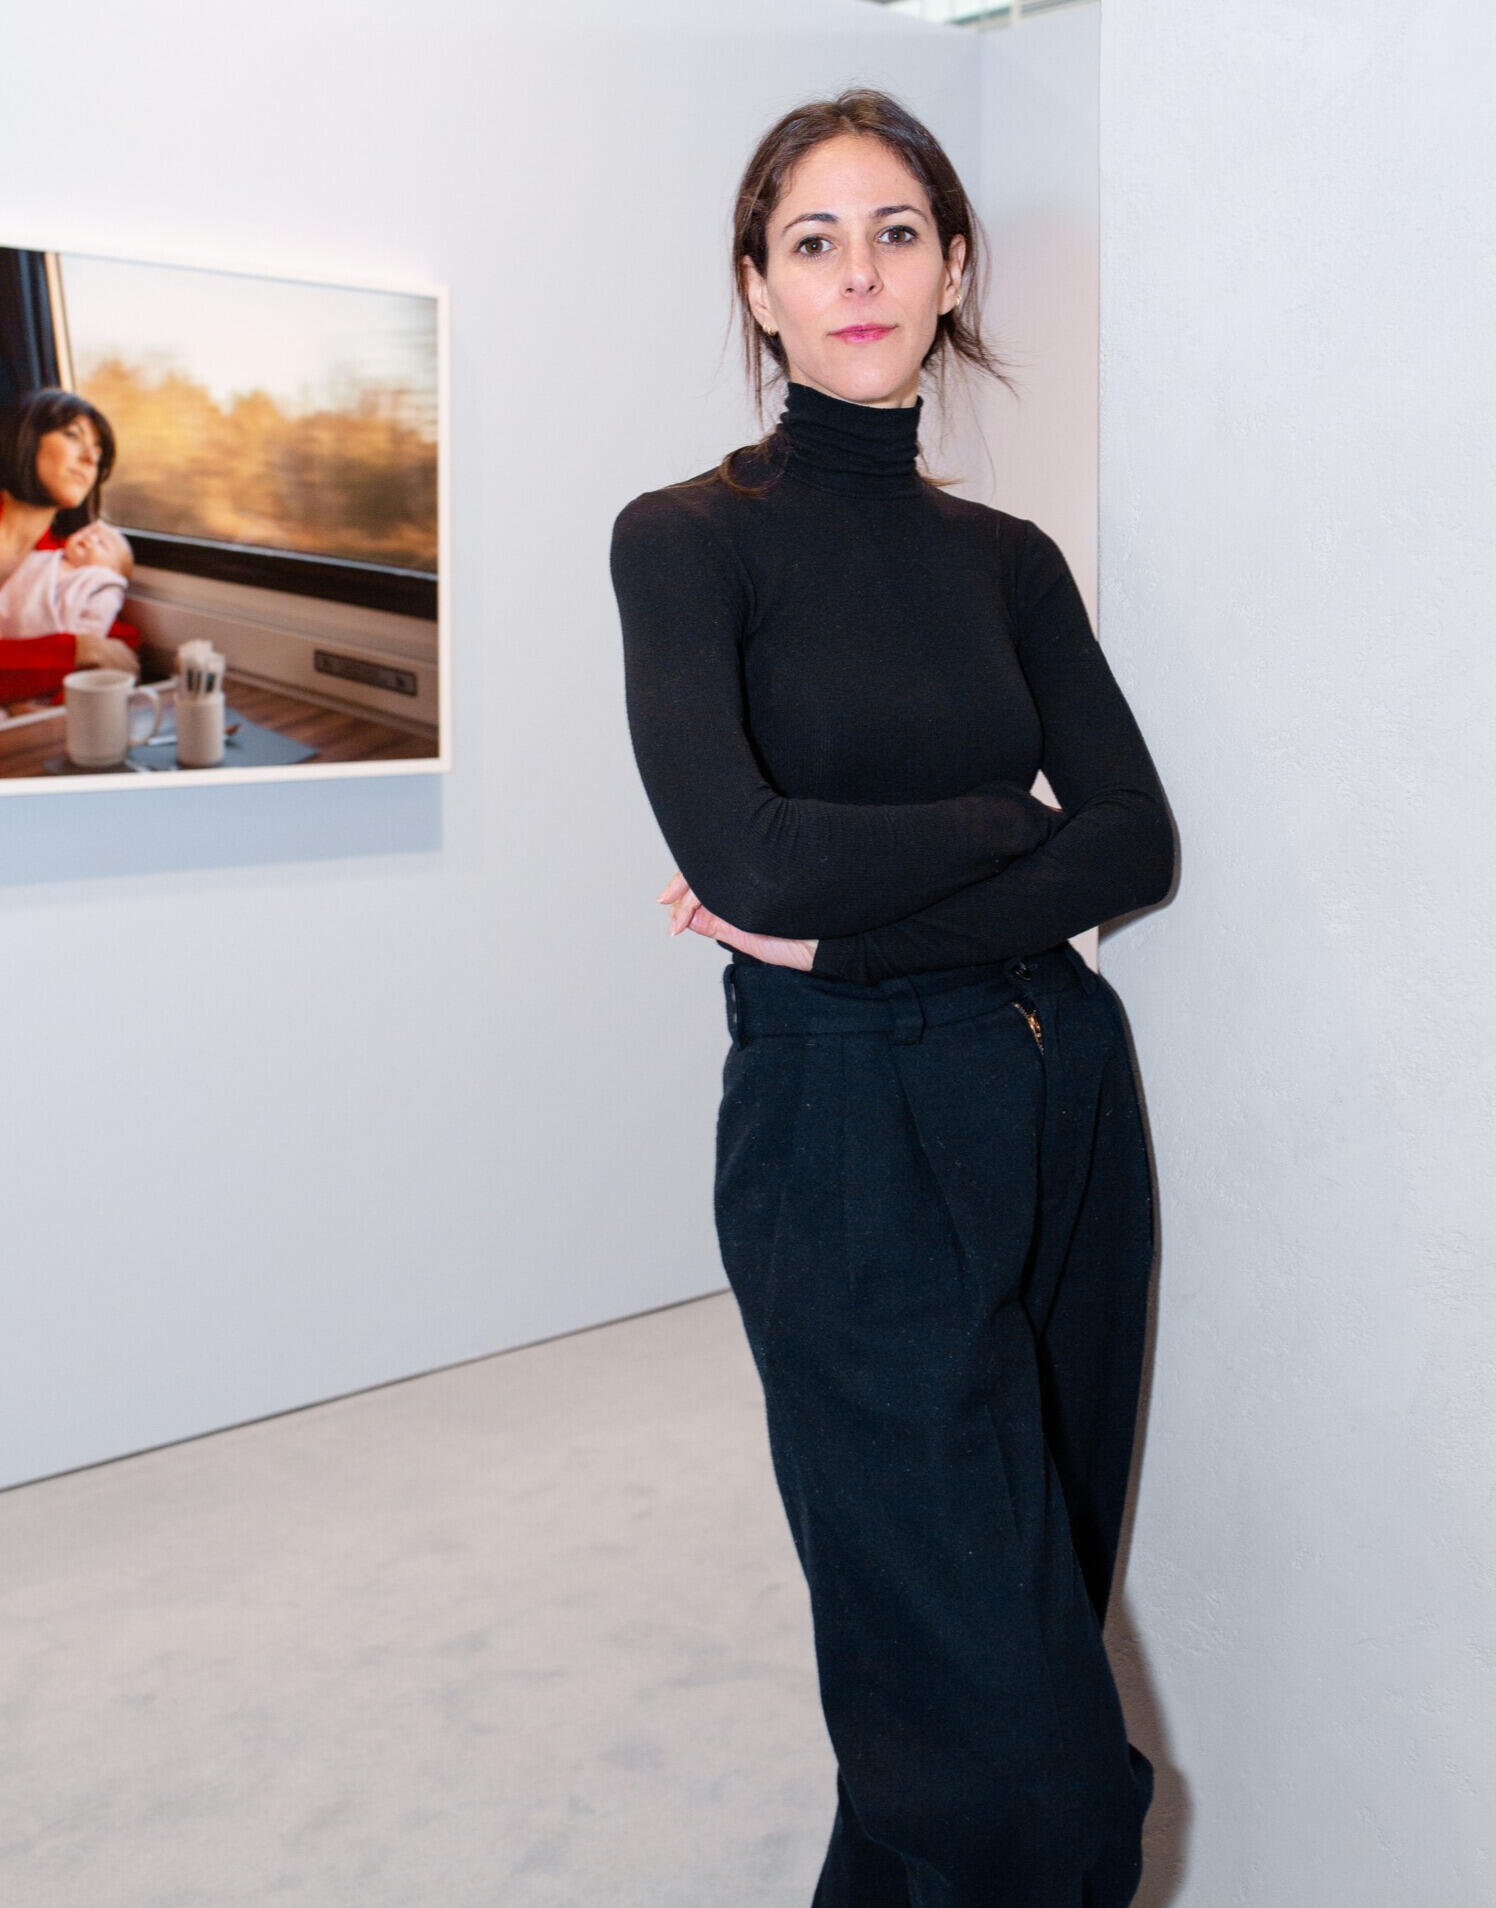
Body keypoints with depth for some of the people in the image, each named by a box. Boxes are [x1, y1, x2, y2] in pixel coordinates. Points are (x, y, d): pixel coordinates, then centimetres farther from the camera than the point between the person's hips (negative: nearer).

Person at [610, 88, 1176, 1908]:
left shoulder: (1006, 557, 10)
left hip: (1064, 1097, 5)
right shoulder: (688, 537, -5)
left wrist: (841, 925, -14)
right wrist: (1011, 822, -7)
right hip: (846, 1129, -5)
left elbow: (1138, 844, -2)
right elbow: (749, 859, -20)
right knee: (1025, 1750, -3)